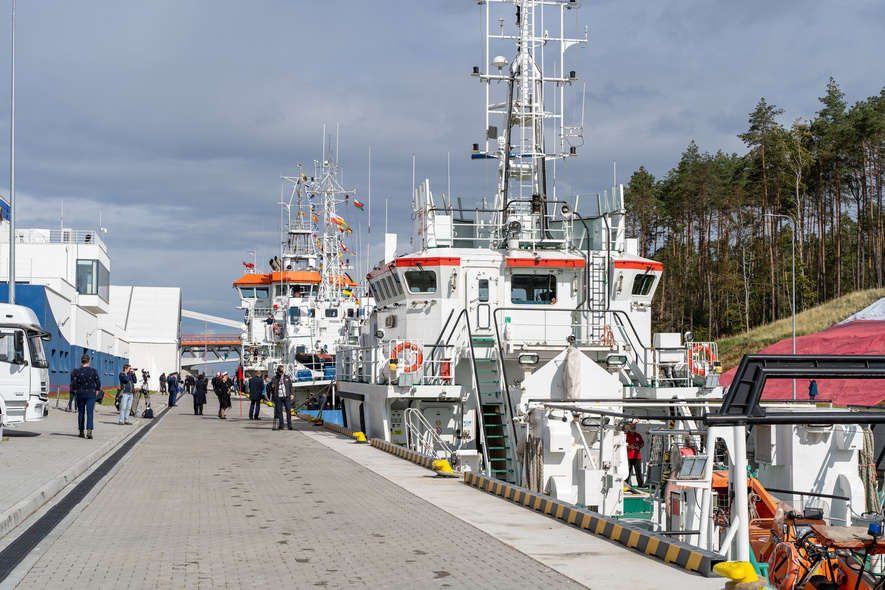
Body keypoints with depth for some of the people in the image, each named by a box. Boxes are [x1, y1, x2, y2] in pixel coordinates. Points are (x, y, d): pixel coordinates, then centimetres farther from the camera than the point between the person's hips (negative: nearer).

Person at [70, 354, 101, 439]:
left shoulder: (77, 371, -4)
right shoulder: (93, 371, -5)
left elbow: (73, 384, -8)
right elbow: (98, 382, -6)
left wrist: (76, 390, 10)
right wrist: (96, 391, 8)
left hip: (80, 394, 1)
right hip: (91, 394, -1)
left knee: (81, 413, 14)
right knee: (89, 412, -5)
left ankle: (81, 432, 19)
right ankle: (89, 430, -23)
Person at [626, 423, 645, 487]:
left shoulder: (638, 435, 15)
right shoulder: (626, 435, 1)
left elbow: (642, 443, 22)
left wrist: (639, 447, 1)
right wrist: (629, 447, -16)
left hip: (637, 456, 4)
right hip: (628, 457, -4)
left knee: (639, 471, 4)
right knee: (627, 472, -6)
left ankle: (640, 484, 8)